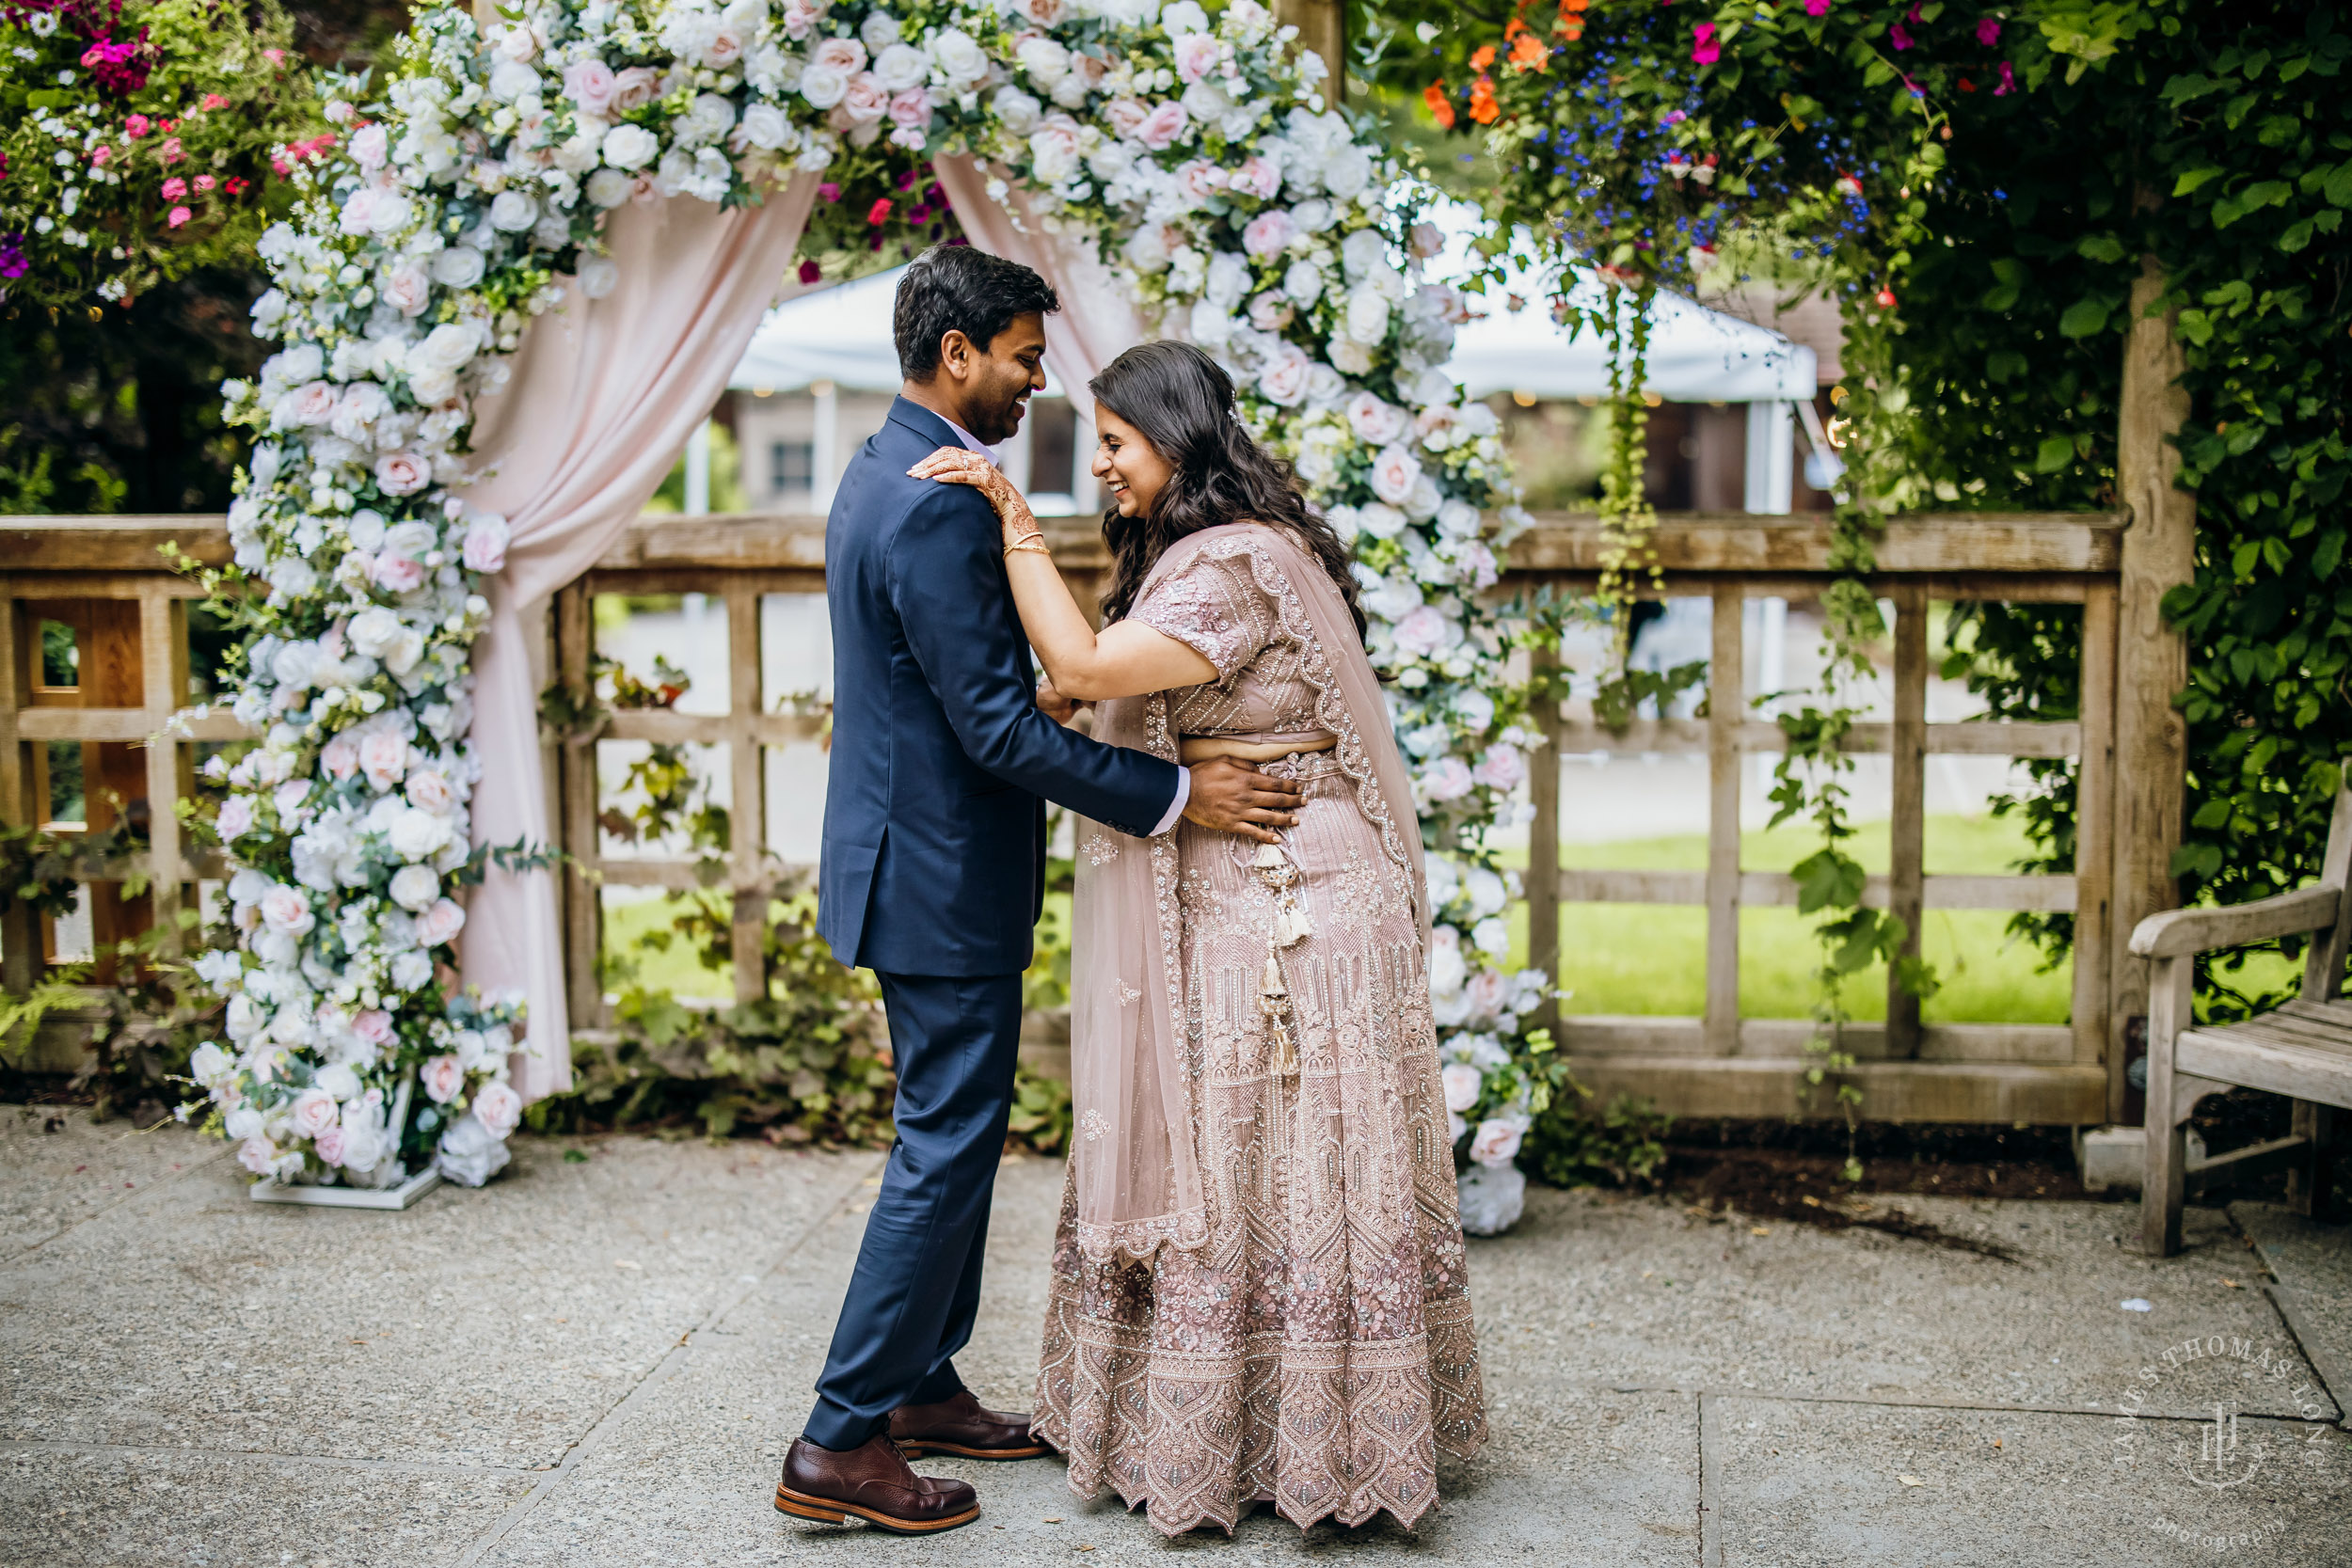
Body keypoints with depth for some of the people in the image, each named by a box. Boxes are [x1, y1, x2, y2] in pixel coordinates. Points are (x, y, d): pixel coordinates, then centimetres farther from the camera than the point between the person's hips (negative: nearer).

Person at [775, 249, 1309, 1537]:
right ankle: (841, 1441, 6)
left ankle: (922, 1385, 30)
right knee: (945, 1149, -2)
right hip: (943, 875, -11)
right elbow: (998, 725, -25)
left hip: (917, 853, 11)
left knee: (954, 1133, 19)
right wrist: (1174, 795, -22)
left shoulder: (884, 473, 11)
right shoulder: (938, 508, -22)